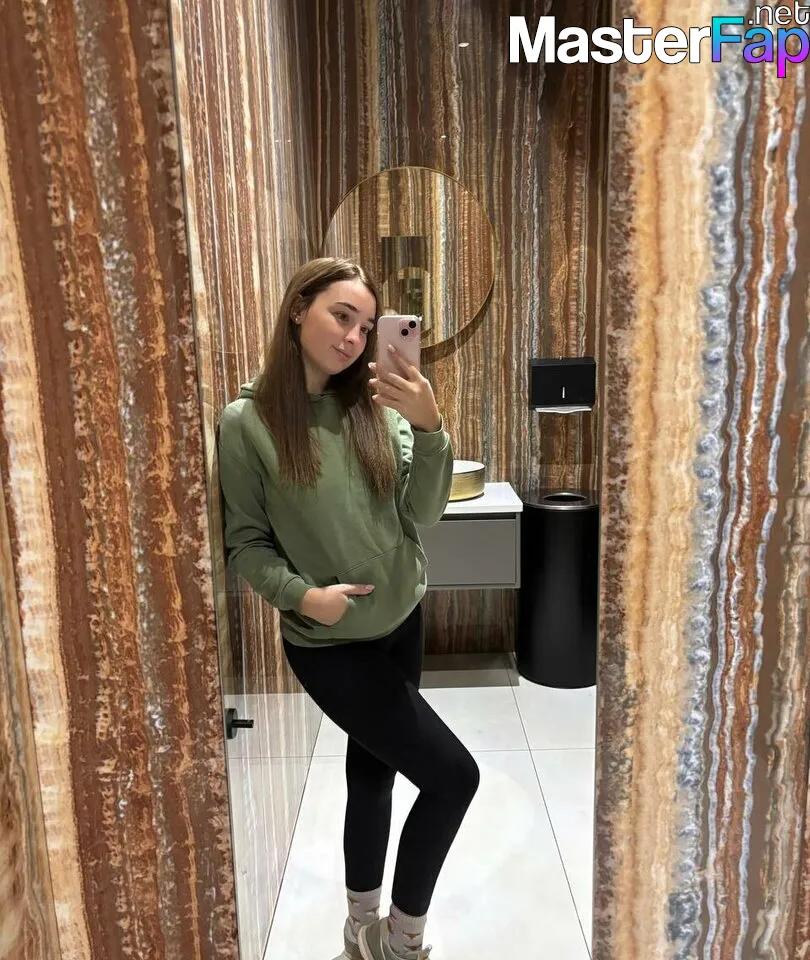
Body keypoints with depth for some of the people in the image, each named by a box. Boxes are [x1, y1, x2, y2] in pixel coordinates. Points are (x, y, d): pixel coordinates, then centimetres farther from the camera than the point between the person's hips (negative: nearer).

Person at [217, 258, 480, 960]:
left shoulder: (376, 406, -2)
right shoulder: (247, 422, -12)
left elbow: (421, 517, -8)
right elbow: (245, 542, -6)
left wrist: (429, 429, -22)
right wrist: (300, 593, -22)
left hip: (402, 622, 5)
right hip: (329, 643, -5)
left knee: (374, 771, 19)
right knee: (454, 775, -3)